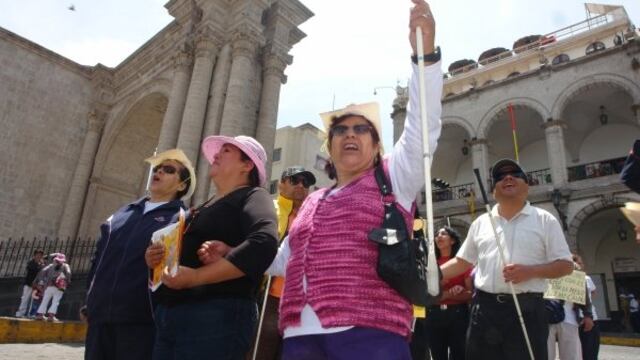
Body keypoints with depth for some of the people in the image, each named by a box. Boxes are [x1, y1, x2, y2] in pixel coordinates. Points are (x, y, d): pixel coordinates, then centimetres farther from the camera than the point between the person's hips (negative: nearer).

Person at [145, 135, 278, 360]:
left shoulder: (253, 196, -3)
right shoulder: (206, 207, 22)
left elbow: (263, 244, -22)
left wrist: (196, 277, -21)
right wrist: (155, 260, 4)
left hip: (215, 315, -7)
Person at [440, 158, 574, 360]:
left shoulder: (545, 220, 3)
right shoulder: (480, 223, 12)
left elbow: (565, 265, 1)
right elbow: (461, 262, 16)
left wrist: (530, 271, -16)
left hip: (526, 310, -3)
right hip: (484, 308, 3)